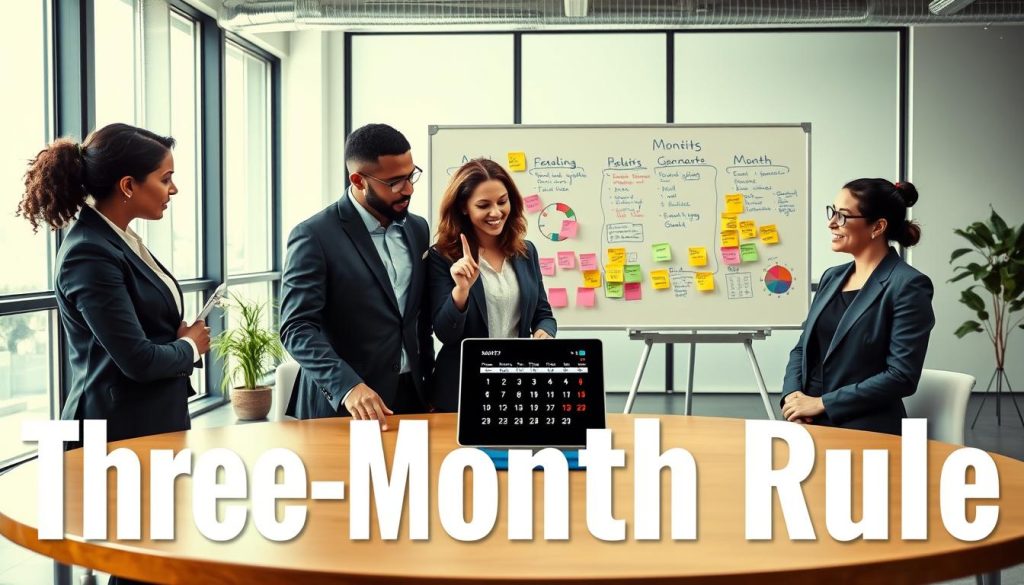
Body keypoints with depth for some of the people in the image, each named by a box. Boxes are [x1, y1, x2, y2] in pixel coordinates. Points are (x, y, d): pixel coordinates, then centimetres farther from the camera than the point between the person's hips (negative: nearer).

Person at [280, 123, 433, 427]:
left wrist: (428, 386, 13)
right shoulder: (314, 236, -12)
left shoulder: (417, 229, 8)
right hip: (341, 405, -5)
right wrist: (347, 387, -29)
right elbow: (298, 328, -17)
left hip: (411, 396, 5)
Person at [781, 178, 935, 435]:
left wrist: (822, 403, -14)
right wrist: (792, 394, -4)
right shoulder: (832, 277, 14)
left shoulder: (908, 286, -7)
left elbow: (902, 376, -14)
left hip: (866, 433, -6)